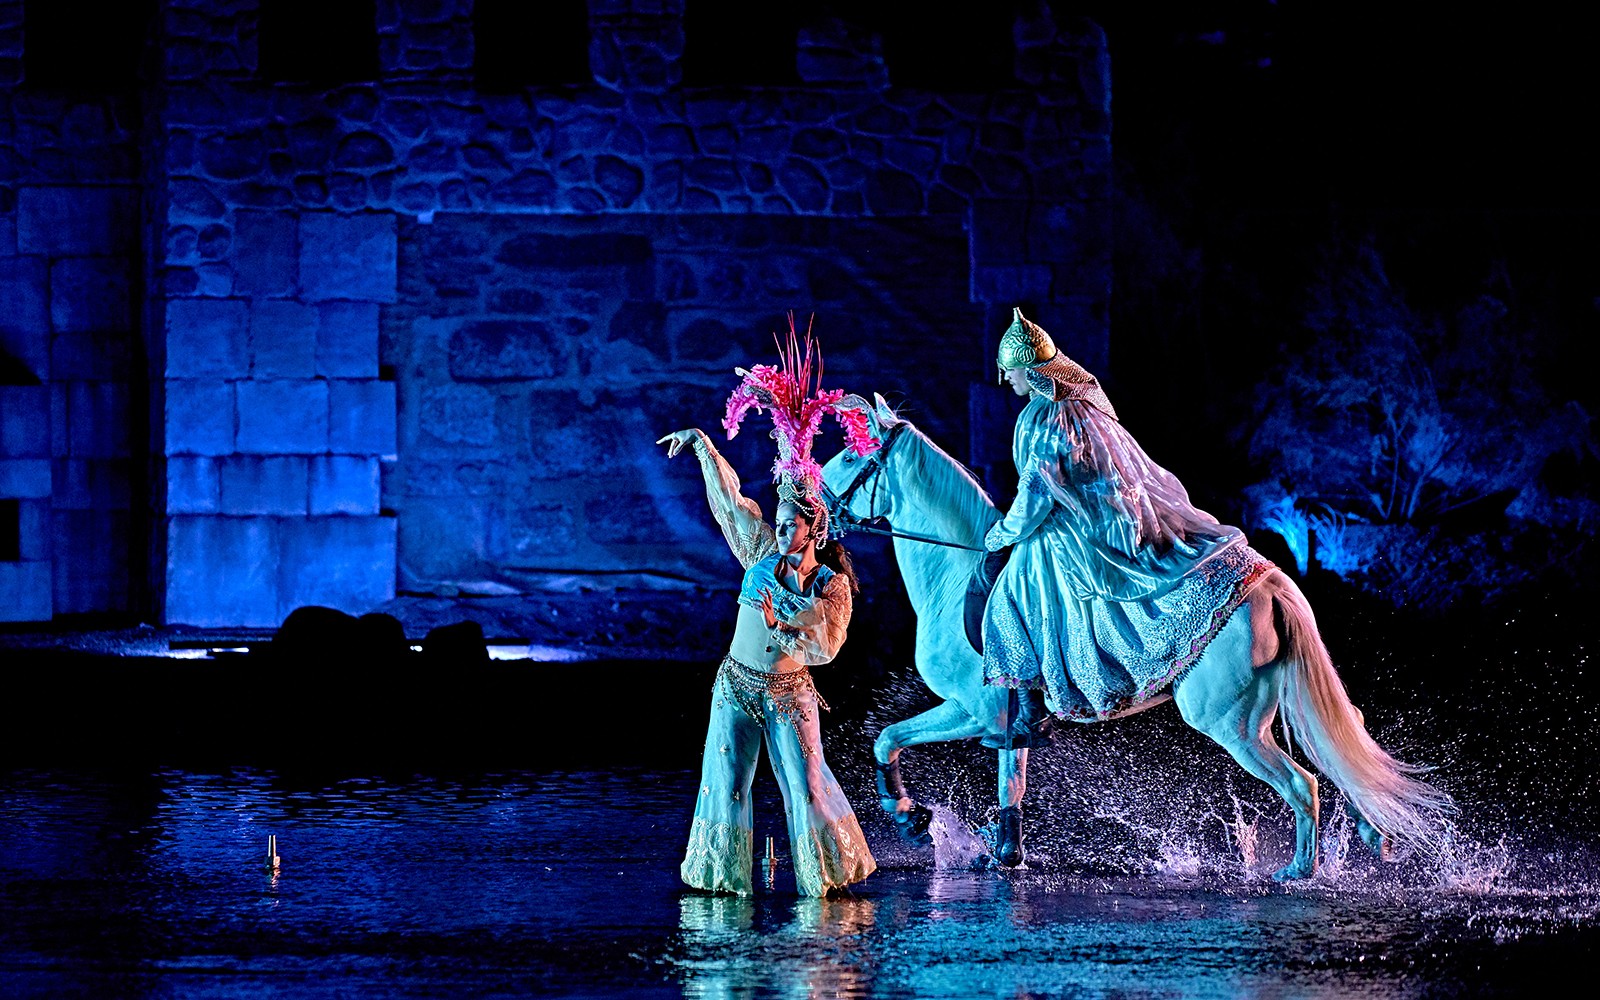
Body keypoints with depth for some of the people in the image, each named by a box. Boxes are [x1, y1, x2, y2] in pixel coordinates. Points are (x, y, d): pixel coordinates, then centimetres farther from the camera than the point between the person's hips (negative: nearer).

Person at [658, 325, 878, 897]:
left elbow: (826, 645, -13)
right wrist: (702, 444, 6)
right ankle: (724, 877, 9)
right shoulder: (763, 553, 1)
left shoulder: (833, 586, -7)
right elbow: (728, 498, 5)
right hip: (737, 686, 3)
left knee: (807, 786, -6)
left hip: (789, 696, -3)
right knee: (726, 785, 0)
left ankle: (830, 873, 6)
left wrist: (778, 624, -22)